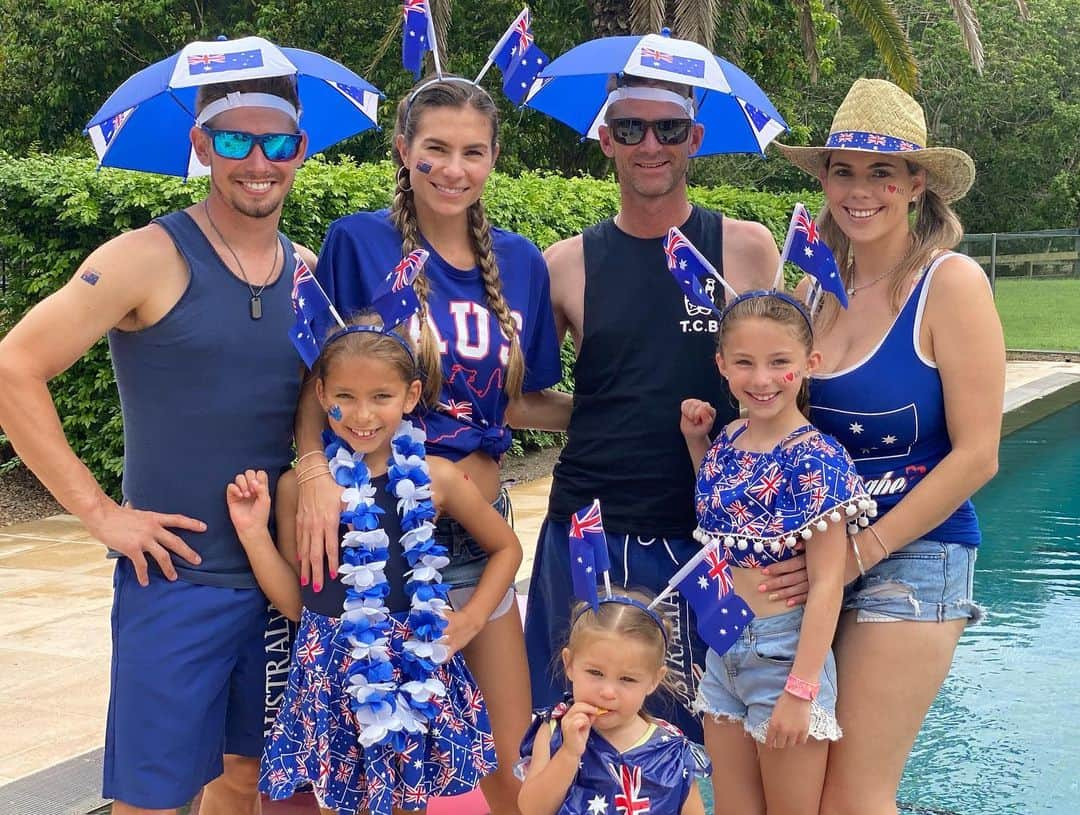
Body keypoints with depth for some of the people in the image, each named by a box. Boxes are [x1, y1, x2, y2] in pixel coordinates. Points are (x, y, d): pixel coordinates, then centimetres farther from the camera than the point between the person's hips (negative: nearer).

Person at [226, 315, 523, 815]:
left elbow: (506, 548, 12)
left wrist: (473, 616, 0)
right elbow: (294, 602, 1)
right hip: (332, 668, 0)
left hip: (417, 665, 0)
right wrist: (253, 532, -9)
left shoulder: (435, 479, -4)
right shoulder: (298, 486, -4)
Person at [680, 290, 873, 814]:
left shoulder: (815, 460, -16)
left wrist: (800, 690, -20)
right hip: (723, 653, 6)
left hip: (784, 653, -6)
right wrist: (696, 442, 9)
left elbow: (827, 584, -17)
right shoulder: (726, 443, 4)